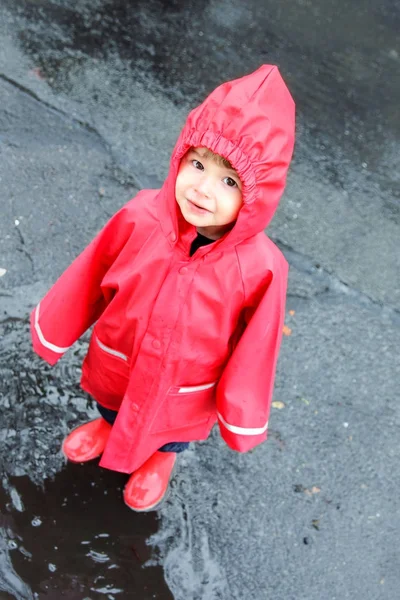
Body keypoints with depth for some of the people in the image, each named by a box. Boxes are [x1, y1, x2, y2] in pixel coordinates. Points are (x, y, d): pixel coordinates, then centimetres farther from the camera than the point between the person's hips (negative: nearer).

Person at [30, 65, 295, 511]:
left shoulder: (258, 269, -35)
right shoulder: (141, 219, -31)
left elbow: (255, 349, -18)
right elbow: (88, 279, -13)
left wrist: (240, 417, -6)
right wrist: (54, 331, 1)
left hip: (185, 394, -1)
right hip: (117, 368, 2)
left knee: (173, 428, 32)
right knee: (114, 407, 35)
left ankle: (162, 457, 68)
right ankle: (110, 426, 72)